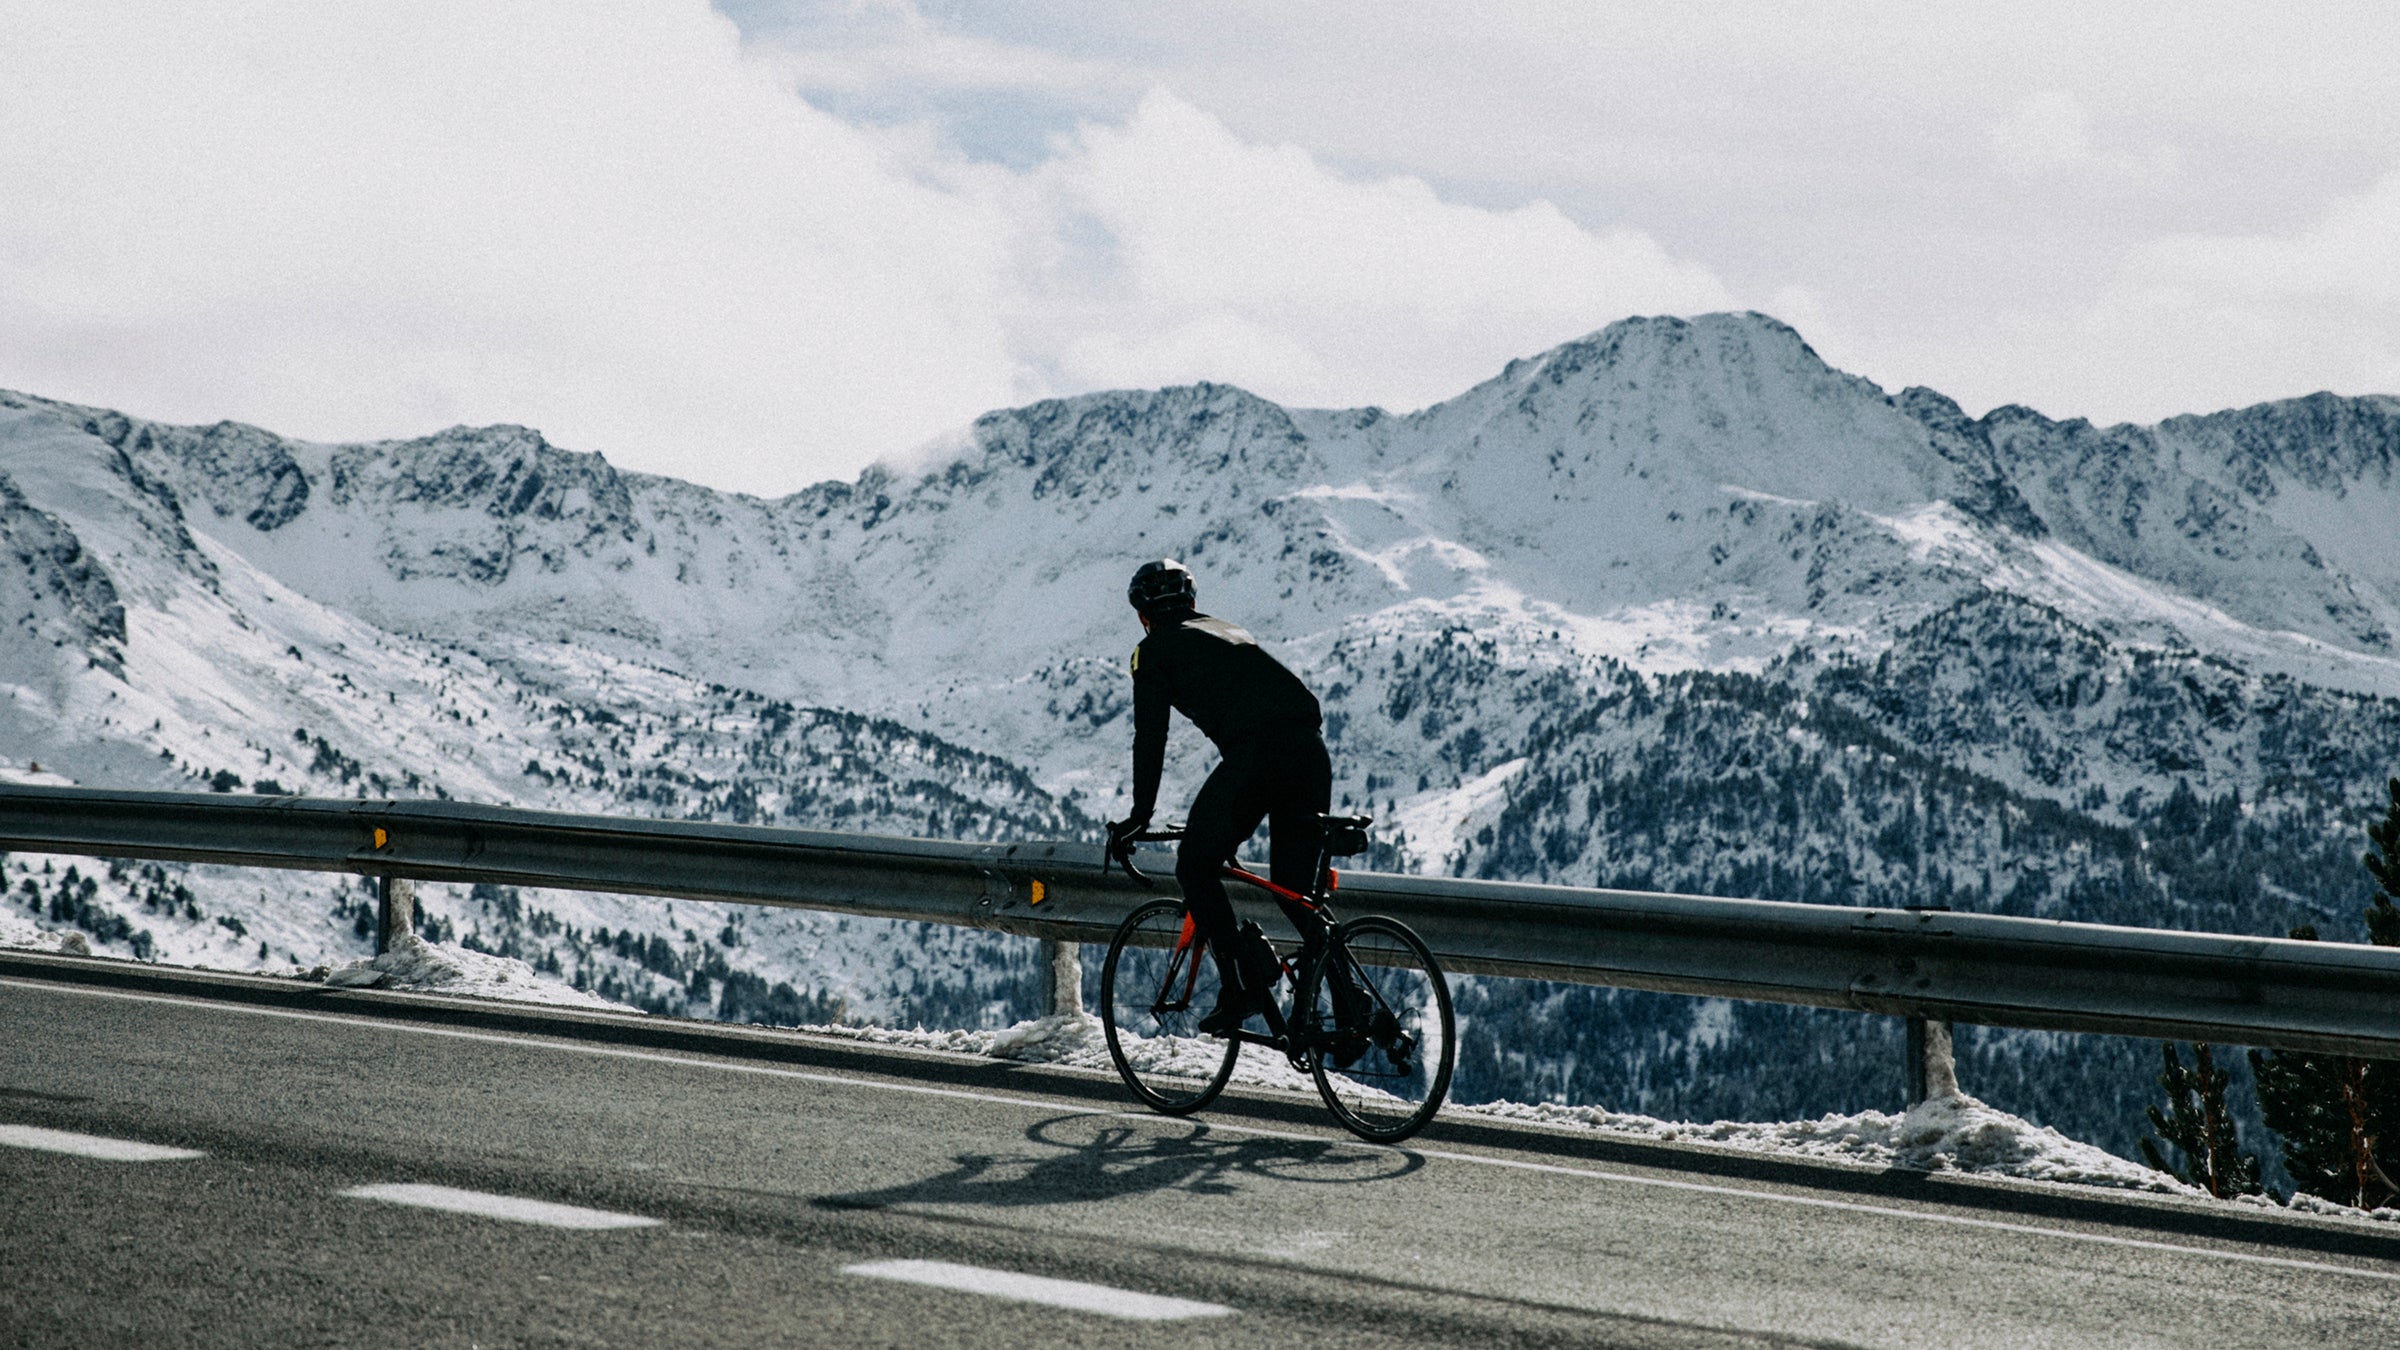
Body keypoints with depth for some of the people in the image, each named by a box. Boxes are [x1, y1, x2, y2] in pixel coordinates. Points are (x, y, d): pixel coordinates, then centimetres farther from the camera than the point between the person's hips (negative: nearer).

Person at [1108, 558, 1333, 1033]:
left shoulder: (1156, 649, 15)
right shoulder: (1231, 633, 35)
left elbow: (1151, 735, 8)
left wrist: (1141, 814, 15)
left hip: (1256, 753, -7)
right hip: (1312, 750, 7)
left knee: (1196, 869, 9)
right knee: (1294, 887, 16)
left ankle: (1243, 988, -3)